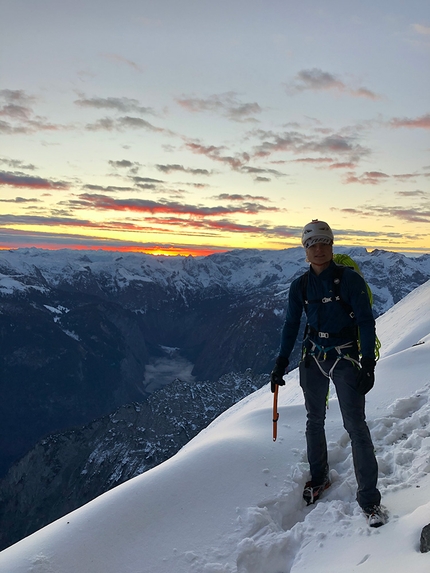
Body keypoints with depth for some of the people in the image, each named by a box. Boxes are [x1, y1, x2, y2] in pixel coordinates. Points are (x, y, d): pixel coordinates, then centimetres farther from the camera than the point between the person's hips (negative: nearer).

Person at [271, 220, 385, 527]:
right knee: (314, 421, 14)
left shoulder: (350, 279, -10)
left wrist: (368, 363, -14)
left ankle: (370, 499, 6)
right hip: (313, 358, 4)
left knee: (356, 426, -6)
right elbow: (291, 325, 8)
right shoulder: (300, 286, 2)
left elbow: (366, 322, -8)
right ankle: (319, 478, 35)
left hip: (345, 358, -4)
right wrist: (282, 362, 4)